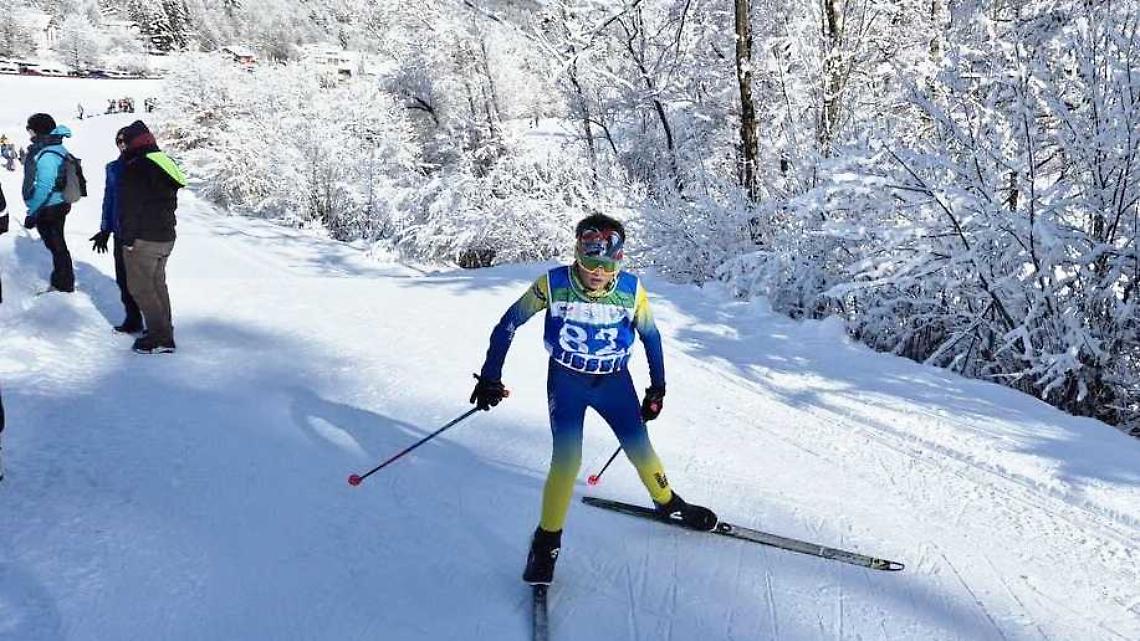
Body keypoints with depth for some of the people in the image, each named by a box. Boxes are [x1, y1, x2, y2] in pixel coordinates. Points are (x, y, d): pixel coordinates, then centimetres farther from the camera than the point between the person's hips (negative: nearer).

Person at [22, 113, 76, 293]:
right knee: (56, 245, 18)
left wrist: (32, 213, -20)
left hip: (48, 209, -10)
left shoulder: (47, 155, -23)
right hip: (57, 205, 10)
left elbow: (44, 187, -26)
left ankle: (63, 286, 14)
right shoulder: (55, 148, 8)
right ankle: (61, 283, 30)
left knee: (56, 246, 3)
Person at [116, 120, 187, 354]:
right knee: (157, 284, 18)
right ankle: (164, 331, 25)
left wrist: (128, 238, -13)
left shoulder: (134, 168, -16)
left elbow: (129, 207, -18)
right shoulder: (164, 164, 11)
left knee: (140, 287, 0)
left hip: (143, 240, -9)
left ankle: (160, 337, -2)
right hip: (166, 237, 9)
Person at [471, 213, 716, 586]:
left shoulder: (632, 290, -13)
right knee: (566, 460, -14)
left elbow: (651, 336, 4)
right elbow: (508, 325, -8)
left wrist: (657, 388, 8)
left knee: (640, 450, 7)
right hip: (566, 381, -2)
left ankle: (666, 503, 38)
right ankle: (548, 540, 5)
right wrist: (490, 377, -7)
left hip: (614, 381, 2)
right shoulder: (553, 285, -19)